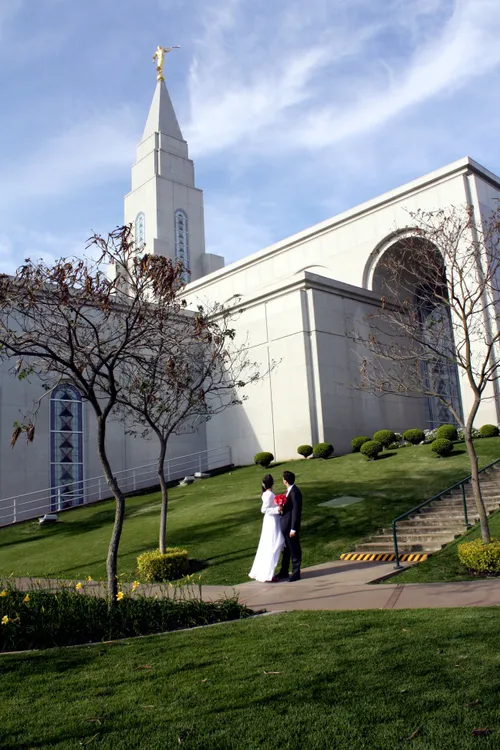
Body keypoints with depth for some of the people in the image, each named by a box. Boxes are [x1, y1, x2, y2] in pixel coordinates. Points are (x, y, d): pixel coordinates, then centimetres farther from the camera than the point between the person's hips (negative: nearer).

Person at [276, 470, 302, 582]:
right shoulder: (289, 490, 6)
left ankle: (296, 573, 18)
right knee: (286, 549, 19)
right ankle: (284, 572, 32)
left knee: (294, 550, 5)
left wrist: (293, 529, -20)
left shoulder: (295, 492, -22)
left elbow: (296, 511, -22)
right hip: (285, 525, 9)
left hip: (291, 526, -9)